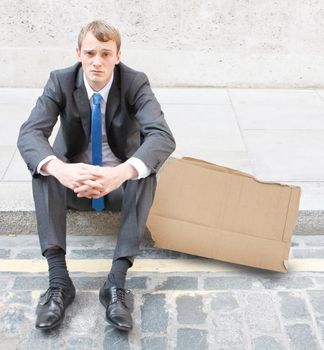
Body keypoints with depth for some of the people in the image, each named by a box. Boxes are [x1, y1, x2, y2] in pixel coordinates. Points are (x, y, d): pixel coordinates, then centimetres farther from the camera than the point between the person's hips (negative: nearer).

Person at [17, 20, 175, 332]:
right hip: (74, 181, 1)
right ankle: (58, 279, -33)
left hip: (121, 182, -1)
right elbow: (29, 134, -24)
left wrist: (121, 172, -51)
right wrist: (60, 169, -48)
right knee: (44, 168, -29)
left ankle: (117, 282, -35)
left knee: (145, 174, -33)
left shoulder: (136, 83, -16)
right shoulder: (60, 81, -12)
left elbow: (163, 137, -31)